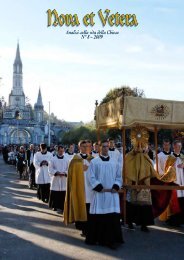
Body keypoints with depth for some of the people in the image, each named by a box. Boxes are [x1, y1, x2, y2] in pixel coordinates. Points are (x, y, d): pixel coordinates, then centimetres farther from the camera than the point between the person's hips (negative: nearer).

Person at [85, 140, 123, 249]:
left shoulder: (114, 162, 10)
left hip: (112, 193, 3)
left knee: (113, 216, -1)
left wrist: (116, 186, -5)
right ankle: (96, 238, 15)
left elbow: (119, 176, 11)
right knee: (98, 216, 2)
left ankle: (112, 240, 5)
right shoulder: (94, 162, 1)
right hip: (99, 193, -2)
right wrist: (99, 187, -13)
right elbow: (91, 177, -3)